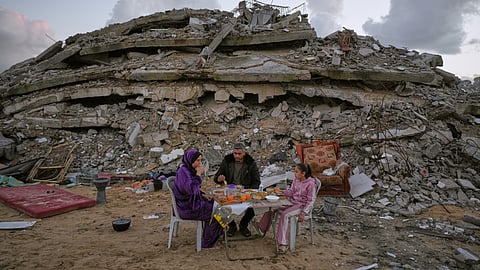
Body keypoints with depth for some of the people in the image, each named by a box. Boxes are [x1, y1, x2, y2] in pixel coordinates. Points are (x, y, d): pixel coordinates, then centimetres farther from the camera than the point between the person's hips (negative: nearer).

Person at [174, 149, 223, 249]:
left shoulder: (190, 170, 8)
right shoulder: (183, 171, -22)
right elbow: (191, 189, -32)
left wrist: (203, 195, 5)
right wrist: (199, 174, -25)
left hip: (192, 201, 9)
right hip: (187, 207, -9)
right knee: (214, 212, -8)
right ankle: (207, 243, 5)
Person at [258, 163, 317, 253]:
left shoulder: (311, 184, -15)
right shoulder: (296, 180, 4)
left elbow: (310, 201, -13)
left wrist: (303, 213, -20)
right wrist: (281, 192, -4)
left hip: (302, 206, -7)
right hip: (292, 202, 7)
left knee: (284, 214, -30)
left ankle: (283, 243, -26)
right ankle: (262, 229, 10)